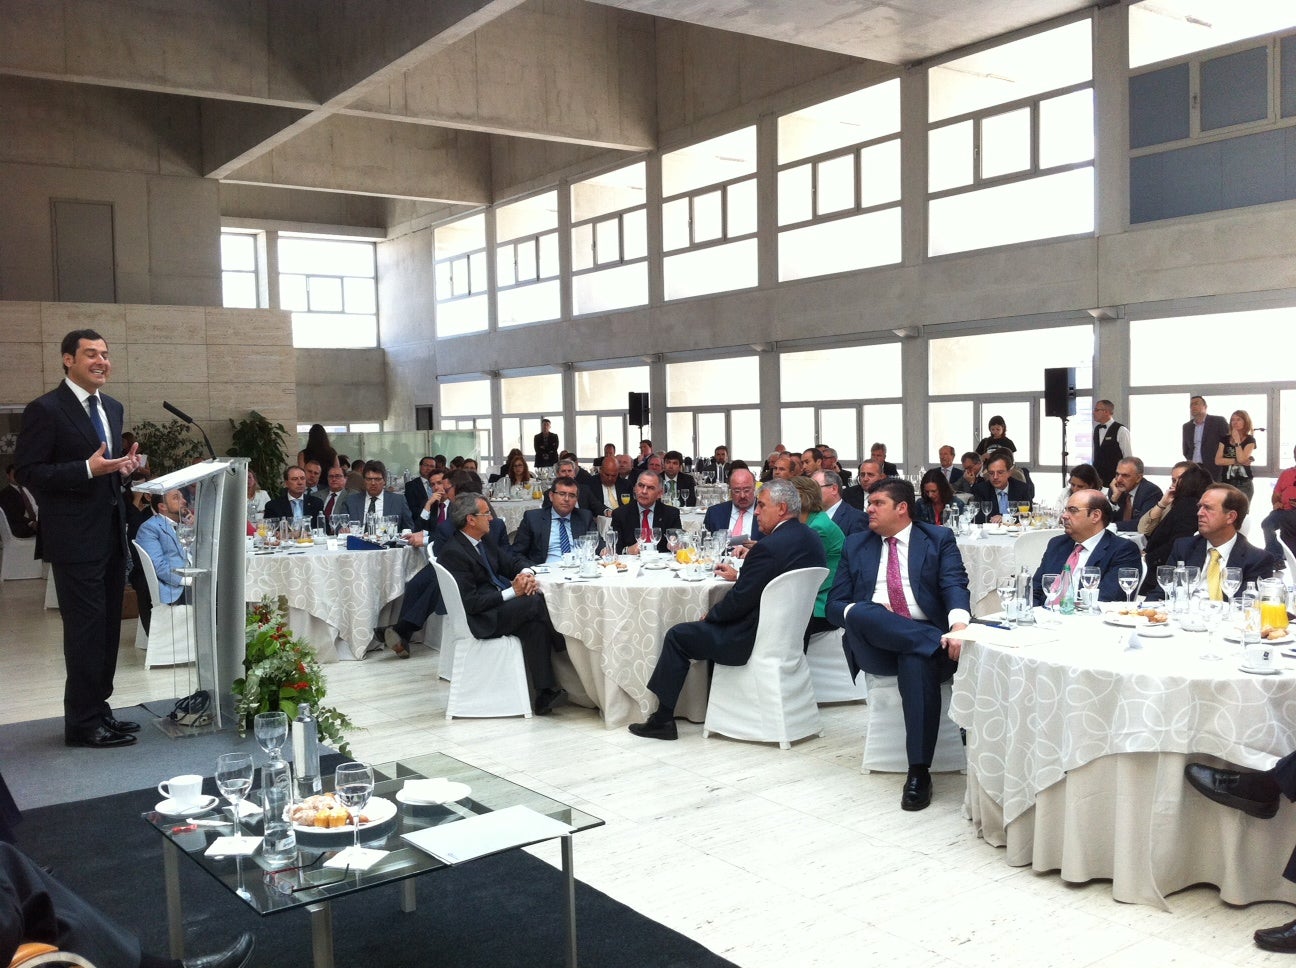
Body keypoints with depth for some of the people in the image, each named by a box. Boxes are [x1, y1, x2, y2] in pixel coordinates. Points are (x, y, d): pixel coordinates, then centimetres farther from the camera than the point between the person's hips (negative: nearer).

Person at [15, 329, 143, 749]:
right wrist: (89, 469, -22)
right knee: (86, 628, -4)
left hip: (112, 535, 8)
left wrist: (124, 466, 2)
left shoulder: (112, 408, 14)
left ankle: (98, 710, 24)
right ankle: (83, 723, 6)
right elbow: (27, 473, -12)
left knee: (108, 628, 12)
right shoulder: (45, 410, -10)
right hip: (76, 539, -8)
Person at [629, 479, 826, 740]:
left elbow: (739, 601, -20)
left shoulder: (770, 547, -24)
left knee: (678, 636, 4)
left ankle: (663, 719, 10)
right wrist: (740, 576, 14)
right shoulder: (812, 539, 4)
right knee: (714, 625, 31)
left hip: (757, 640, -10)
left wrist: (710, 615, -2)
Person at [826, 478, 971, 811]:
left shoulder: (939, 539, 11)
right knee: (860, 613, -33)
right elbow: (834, 606, 12)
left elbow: (955, 586, -5)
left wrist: (958, 626, -29)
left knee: (918, 662, -37)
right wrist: (864, 616, -13)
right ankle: (943, 647, -30)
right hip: (875, 644, 2)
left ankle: (919, 771, -31)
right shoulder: (856, 545, 17)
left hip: (925, 637, -1)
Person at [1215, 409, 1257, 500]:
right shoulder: (1225, 439, 11)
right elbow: (1218, 461, 0)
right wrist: (1236, 461, -9)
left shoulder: (1250, 440, 1)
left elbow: (1242, 459, -14)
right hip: (1226, 483, 3)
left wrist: (1237, 440, -9)